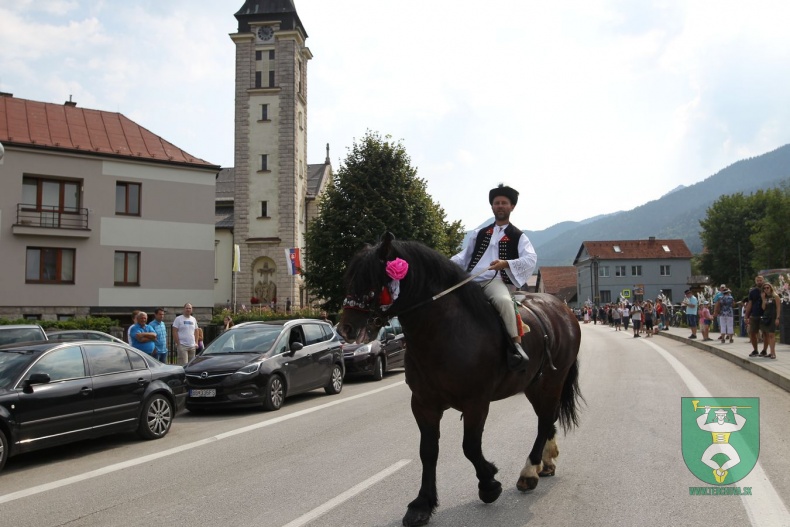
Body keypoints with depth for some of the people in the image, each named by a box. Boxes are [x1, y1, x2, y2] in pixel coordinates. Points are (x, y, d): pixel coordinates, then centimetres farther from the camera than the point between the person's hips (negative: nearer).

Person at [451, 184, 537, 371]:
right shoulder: (480, 233, 23)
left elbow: (531, 259, -7)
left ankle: (516, 343, -30)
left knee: (503, 300, -37)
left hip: (496, 281, -5)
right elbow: (465, 256, 23)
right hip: (470, 281, 5)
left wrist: (506, 263, -25)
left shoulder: (518, 236, 9)